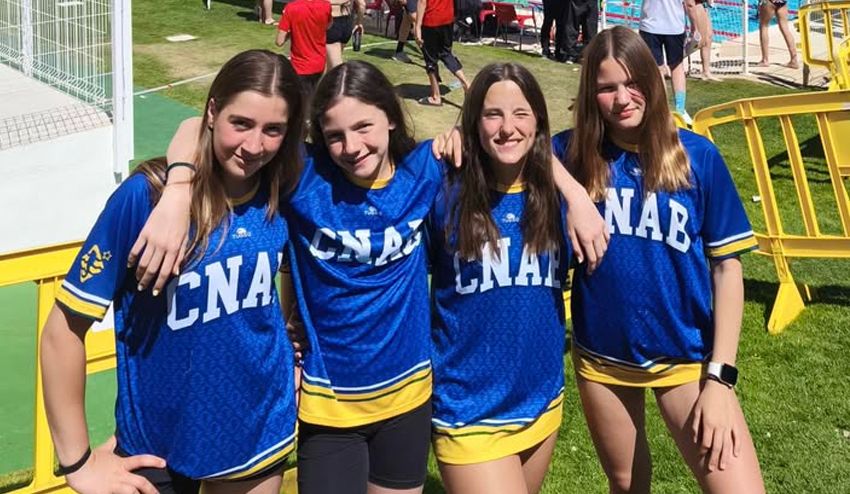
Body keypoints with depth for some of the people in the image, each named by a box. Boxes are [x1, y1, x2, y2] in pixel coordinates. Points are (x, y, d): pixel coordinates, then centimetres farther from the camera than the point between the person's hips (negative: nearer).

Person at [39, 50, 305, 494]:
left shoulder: (281, 193, -9)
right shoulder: (146, 196, -22)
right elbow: (63, 329, -17)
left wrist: (297, 355, 3)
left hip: (262, 429, 4)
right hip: (161, 443, -4)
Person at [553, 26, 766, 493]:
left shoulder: (697, 155, -10)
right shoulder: (573, 153, -6)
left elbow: (727, 265, -6)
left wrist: (720, 376, -9)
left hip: (686, 354, -1)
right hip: (601, 355, 2)